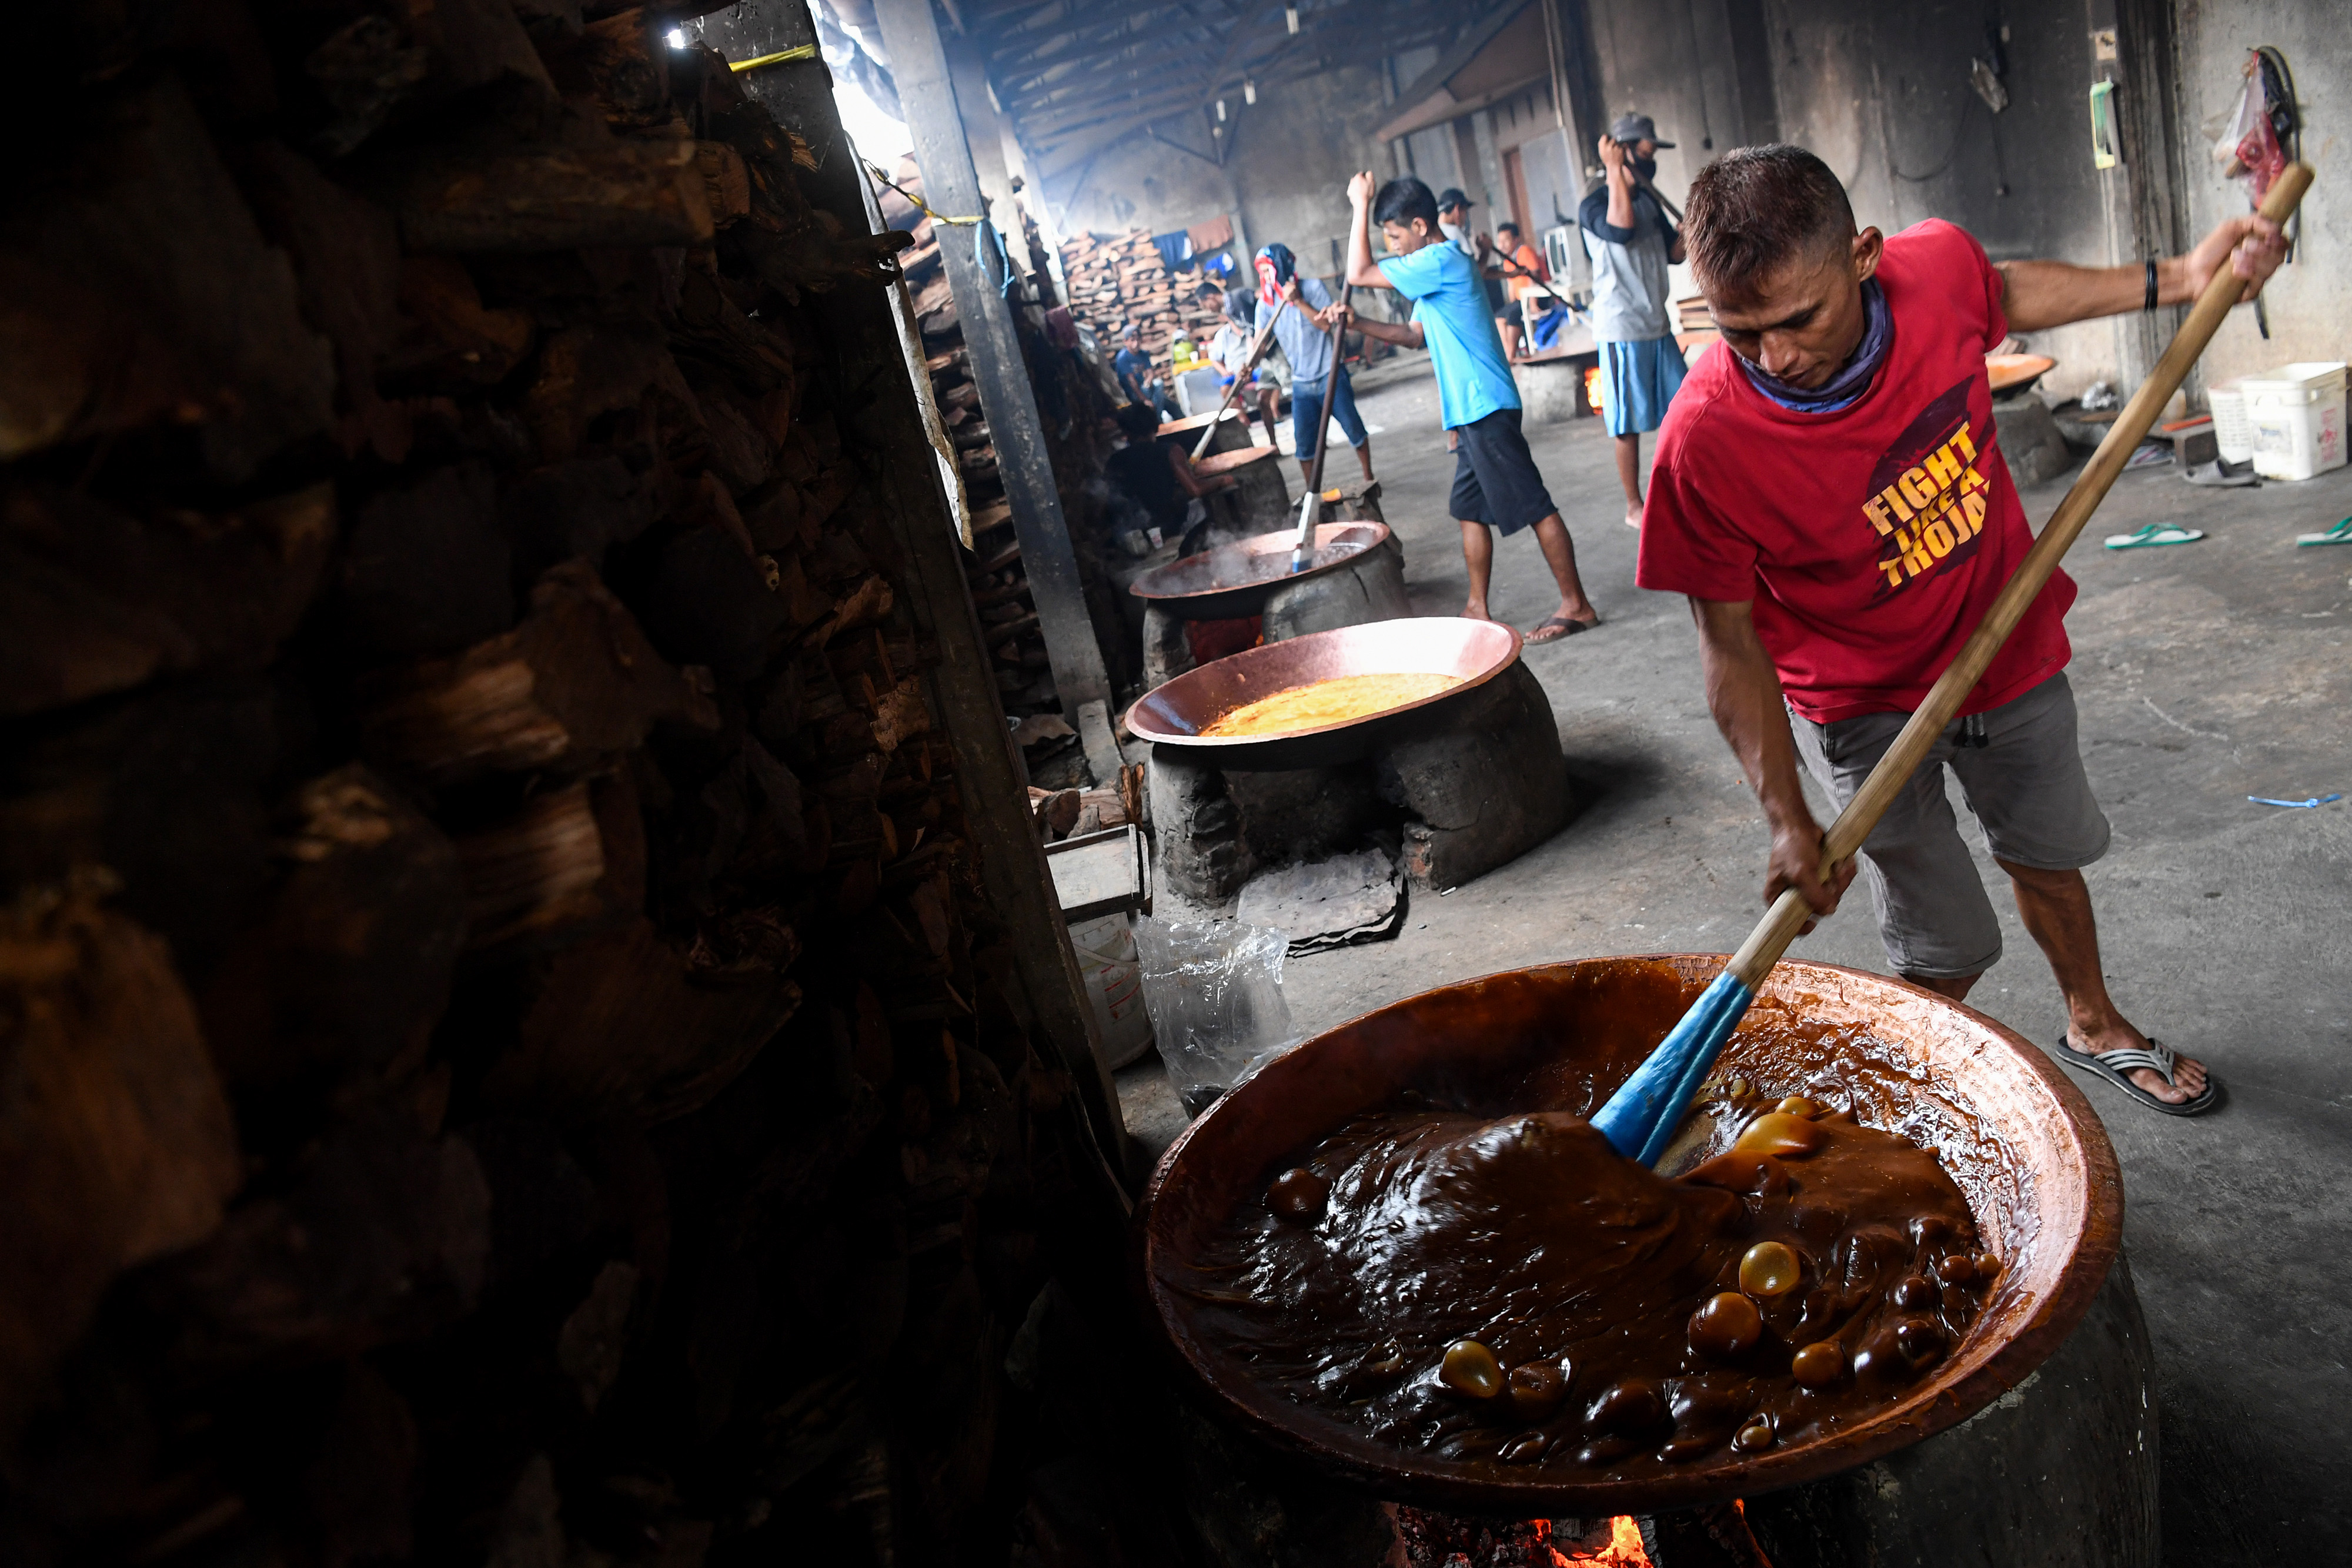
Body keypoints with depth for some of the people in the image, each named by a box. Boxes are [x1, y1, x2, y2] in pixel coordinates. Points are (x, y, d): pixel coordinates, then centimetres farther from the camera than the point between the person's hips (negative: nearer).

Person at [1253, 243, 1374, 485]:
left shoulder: (1313, 287, -6)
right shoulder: (1266, 303, 0)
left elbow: (1326, 324, -15)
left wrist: (1298, 301, -20)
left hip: (1330, 376, -3)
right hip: (1301, 384, 3)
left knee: (1354, 429, 1)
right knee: (1303, 444, 2)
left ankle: (1369, 479, 18)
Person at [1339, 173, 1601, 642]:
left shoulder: (1440, 261, -15)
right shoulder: (1435, 269, 17)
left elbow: (1359, 273, -15)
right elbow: (1416, 335, 25)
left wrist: (1361, 206, -5)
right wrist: (1359, 324, 13)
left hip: (1487, 409, -11)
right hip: (1471, 411, 11)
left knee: (1534, 507, -6)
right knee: (1470, 510, 15)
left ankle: (1576, 605, -1)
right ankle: (1478, 609, 22)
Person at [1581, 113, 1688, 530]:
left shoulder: (1648, 200, 15)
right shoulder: (1594, 205, -10)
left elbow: (1674, 252, 19)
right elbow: (1621, 230, -32)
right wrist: (1615, 172, -25)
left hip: (1659, 325, 8)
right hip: (1622, 331, -8)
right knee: (1630, 425, -1)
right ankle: (1635, 508, 9)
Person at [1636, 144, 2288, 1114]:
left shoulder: (1936, 266, -21)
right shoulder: (1705, 441, -33)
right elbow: (1731, 640, -23)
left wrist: (2176, 281, 6)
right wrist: (1787, 820, -27)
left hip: (2007, 640, 5)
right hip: (1865, 701, -5)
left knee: (2047, 852, 26)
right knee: (1947, 952, -2)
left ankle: (2095, 1028, 54)